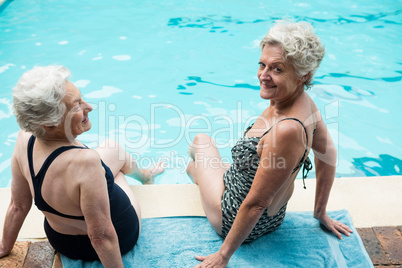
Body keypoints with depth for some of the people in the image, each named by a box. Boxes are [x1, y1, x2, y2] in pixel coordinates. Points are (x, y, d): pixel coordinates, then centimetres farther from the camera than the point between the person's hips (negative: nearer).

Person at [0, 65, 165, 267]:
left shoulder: (25, 139, -21)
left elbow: (19, 206, -6)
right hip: (120, 238, -5)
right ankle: (144, 175, 54)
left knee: (111, 149, 21)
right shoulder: (85, 161, -43)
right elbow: (101, 237, -32)